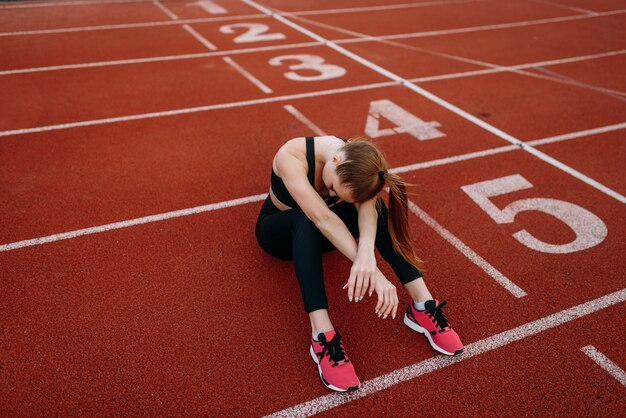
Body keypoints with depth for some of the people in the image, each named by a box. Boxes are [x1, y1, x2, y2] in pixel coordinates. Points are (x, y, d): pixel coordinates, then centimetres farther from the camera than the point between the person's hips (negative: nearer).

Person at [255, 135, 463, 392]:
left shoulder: (356, 161, -23)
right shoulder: (291, 156, -35)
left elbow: (367, 208, -40)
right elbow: (320, 217, -45)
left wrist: (366, 252, -62)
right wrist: (374, 273, -52)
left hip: (322, 233, 3)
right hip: (280, 231, -3)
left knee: (372, 202, -29)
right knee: (306, 221, -40)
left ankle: (423, 304, -30)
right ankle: (322, 335, -44)